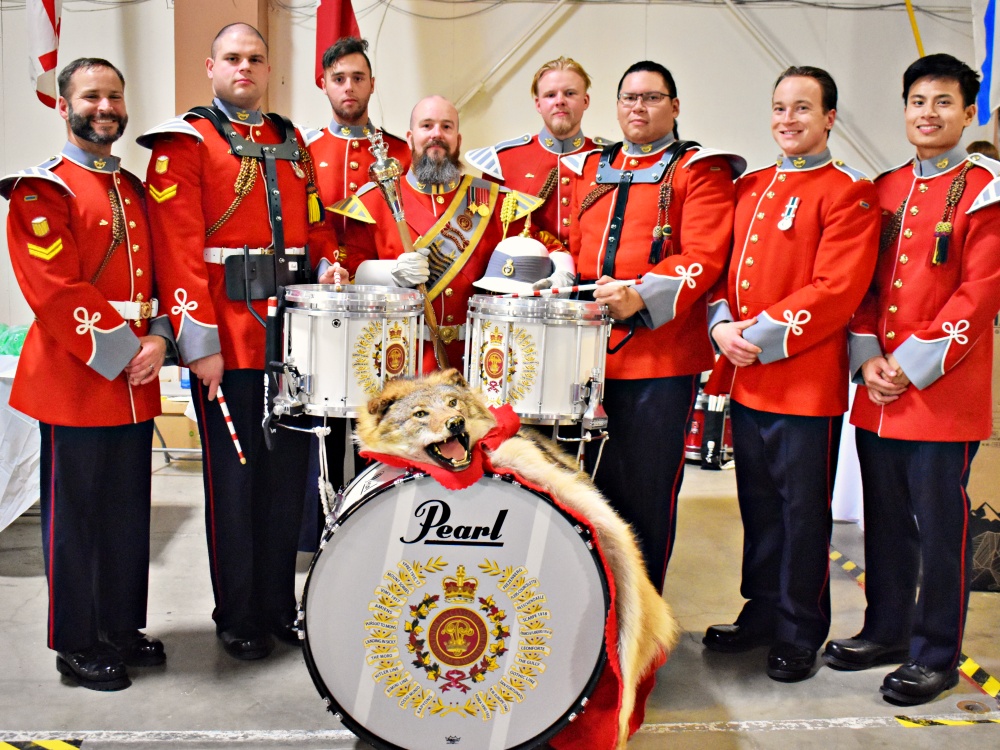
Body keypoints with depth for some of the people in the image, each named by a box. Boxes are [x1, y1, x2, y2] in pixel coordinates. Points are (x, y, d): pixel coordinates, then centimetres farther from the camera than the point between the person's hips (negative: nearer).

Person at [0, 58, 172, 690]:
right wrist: (119, 351, -17)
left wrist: (158, 339, -4)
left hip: (137, 384, 7)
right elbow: (56, 292, -15)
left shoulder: (136, 190, 15)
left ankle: (123, 627, 28)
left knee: (130, 512, 14)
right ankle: (78, 644, 16)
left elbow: (159, 274, 13)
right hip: (76, 380, -6)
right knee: (76, 515, 4)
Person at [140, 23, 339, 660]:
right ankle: (239, 617, 18)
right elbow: (179, 249, -10)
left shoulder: (291, 141, 16)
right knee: (234, 476, 3)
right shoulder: (186, 141, -2)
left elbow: (318, 224, 21)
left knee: (289, 471, 11)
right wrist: (200, 343, -15)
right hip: (228, 338, -5)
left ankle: (281, 604, 25)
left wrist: (330, 264, -1)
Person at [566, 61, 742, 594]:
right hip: (591, 352, 5)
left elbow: (703, 256, -10)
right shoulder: (590, 169, 19)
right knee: (596, 480, 11)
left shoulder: (701, 170, 2)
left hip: (661, 356, -5)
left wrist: (642, 297, -24)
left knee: (647, 489, 1)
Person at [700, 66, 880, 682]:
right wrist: (723, 325, -6)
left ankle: (800, 635, 19)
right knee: (758, 509, 16)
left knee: (802, 514, 5)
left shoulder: (849, 193, -6)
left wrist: (764, 335, -19)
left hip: (808, 383, -6)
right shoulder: (750, 187, 14)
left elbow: (838, 290, -16)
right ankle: (761, 615, 31)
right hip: (746, 379, 6)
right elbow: (723, 265, 13)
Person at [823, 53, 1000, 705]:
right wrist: (868, 358, -2)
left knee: (940, 525, 3)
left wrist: (913, 365, -15)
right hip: (877, 394, 5)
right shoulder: (883, 191, 13)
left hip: (944, 395, -5)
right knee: (885, 520, 15)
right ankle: (886, 632, 30)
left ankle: (937, 656, 17)